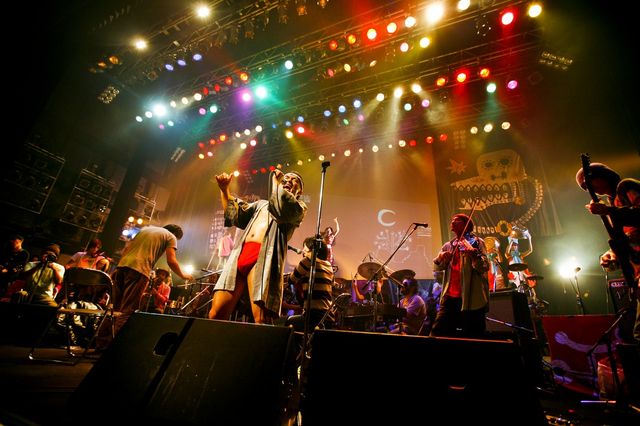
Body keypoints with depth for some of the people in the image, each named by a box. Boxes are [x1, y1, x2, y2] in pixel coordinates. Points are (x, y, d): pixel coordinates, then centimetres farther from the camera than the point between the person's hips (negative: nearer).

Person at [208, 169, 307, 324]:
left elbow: (281, 208, -4)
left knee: (261, 319, -17)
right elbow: (235, 216, 27)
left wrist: (275, 181, 10)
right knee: (216, 314, -3)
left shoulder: (299, 207, 17)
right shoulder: (261, 204, 34)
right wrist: (224, 189, 19)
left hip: (265, 258, -5)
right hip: (239, 255, 5)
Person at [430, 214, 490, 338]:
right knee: (437, 332, 3)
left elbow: (484, 267, -12)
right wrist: (440, 258, -12)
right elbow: (436, 267, 9)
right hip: (450, 297, 5)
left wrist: (474, 254, -32)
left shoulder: (476, 242, 1)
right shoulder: (448, 246, 15)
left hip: (470, 299, -4)